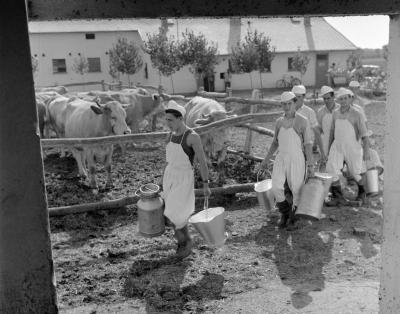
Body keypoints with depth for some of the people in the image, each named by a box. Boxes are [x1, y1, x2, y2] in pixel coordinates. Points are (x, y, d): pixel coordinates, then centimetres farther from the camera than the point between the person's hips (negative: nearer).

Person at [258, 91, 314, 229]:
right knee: (276, 188, -11)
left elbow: (308, 144, -8)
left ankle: (294, 214, 30)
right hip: (281, 159, 4)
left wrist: (310, 165, -13)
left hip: (297, 160, -3)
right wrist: (266, 160, 14)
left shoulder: (302, 121, -8)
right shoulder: (279, 121, 7)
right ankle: (285, 214, 12)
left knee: (296, 190, 4)